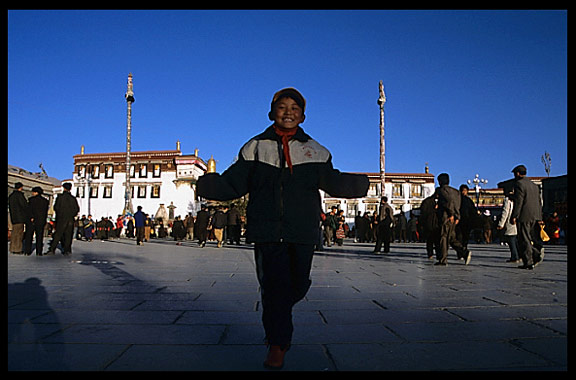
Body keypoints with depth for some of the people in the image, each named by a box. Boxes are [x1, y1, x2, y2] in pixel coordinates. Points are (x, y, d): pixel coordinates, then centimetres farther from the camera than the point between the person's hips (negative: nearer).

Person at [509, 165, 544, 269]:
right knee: (532, 238, 16)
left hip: (524, 217, -8)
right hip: (535, 217, 8)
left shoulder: (519, 183, -6)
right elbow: (539, 203, 19)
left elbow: (518, 201, -15)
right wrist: (539, 218, 21)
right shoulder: (534, 185, 19)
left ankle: (528, 263, 0)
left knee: (524, 241, -2)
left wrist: (514, 216, -14)